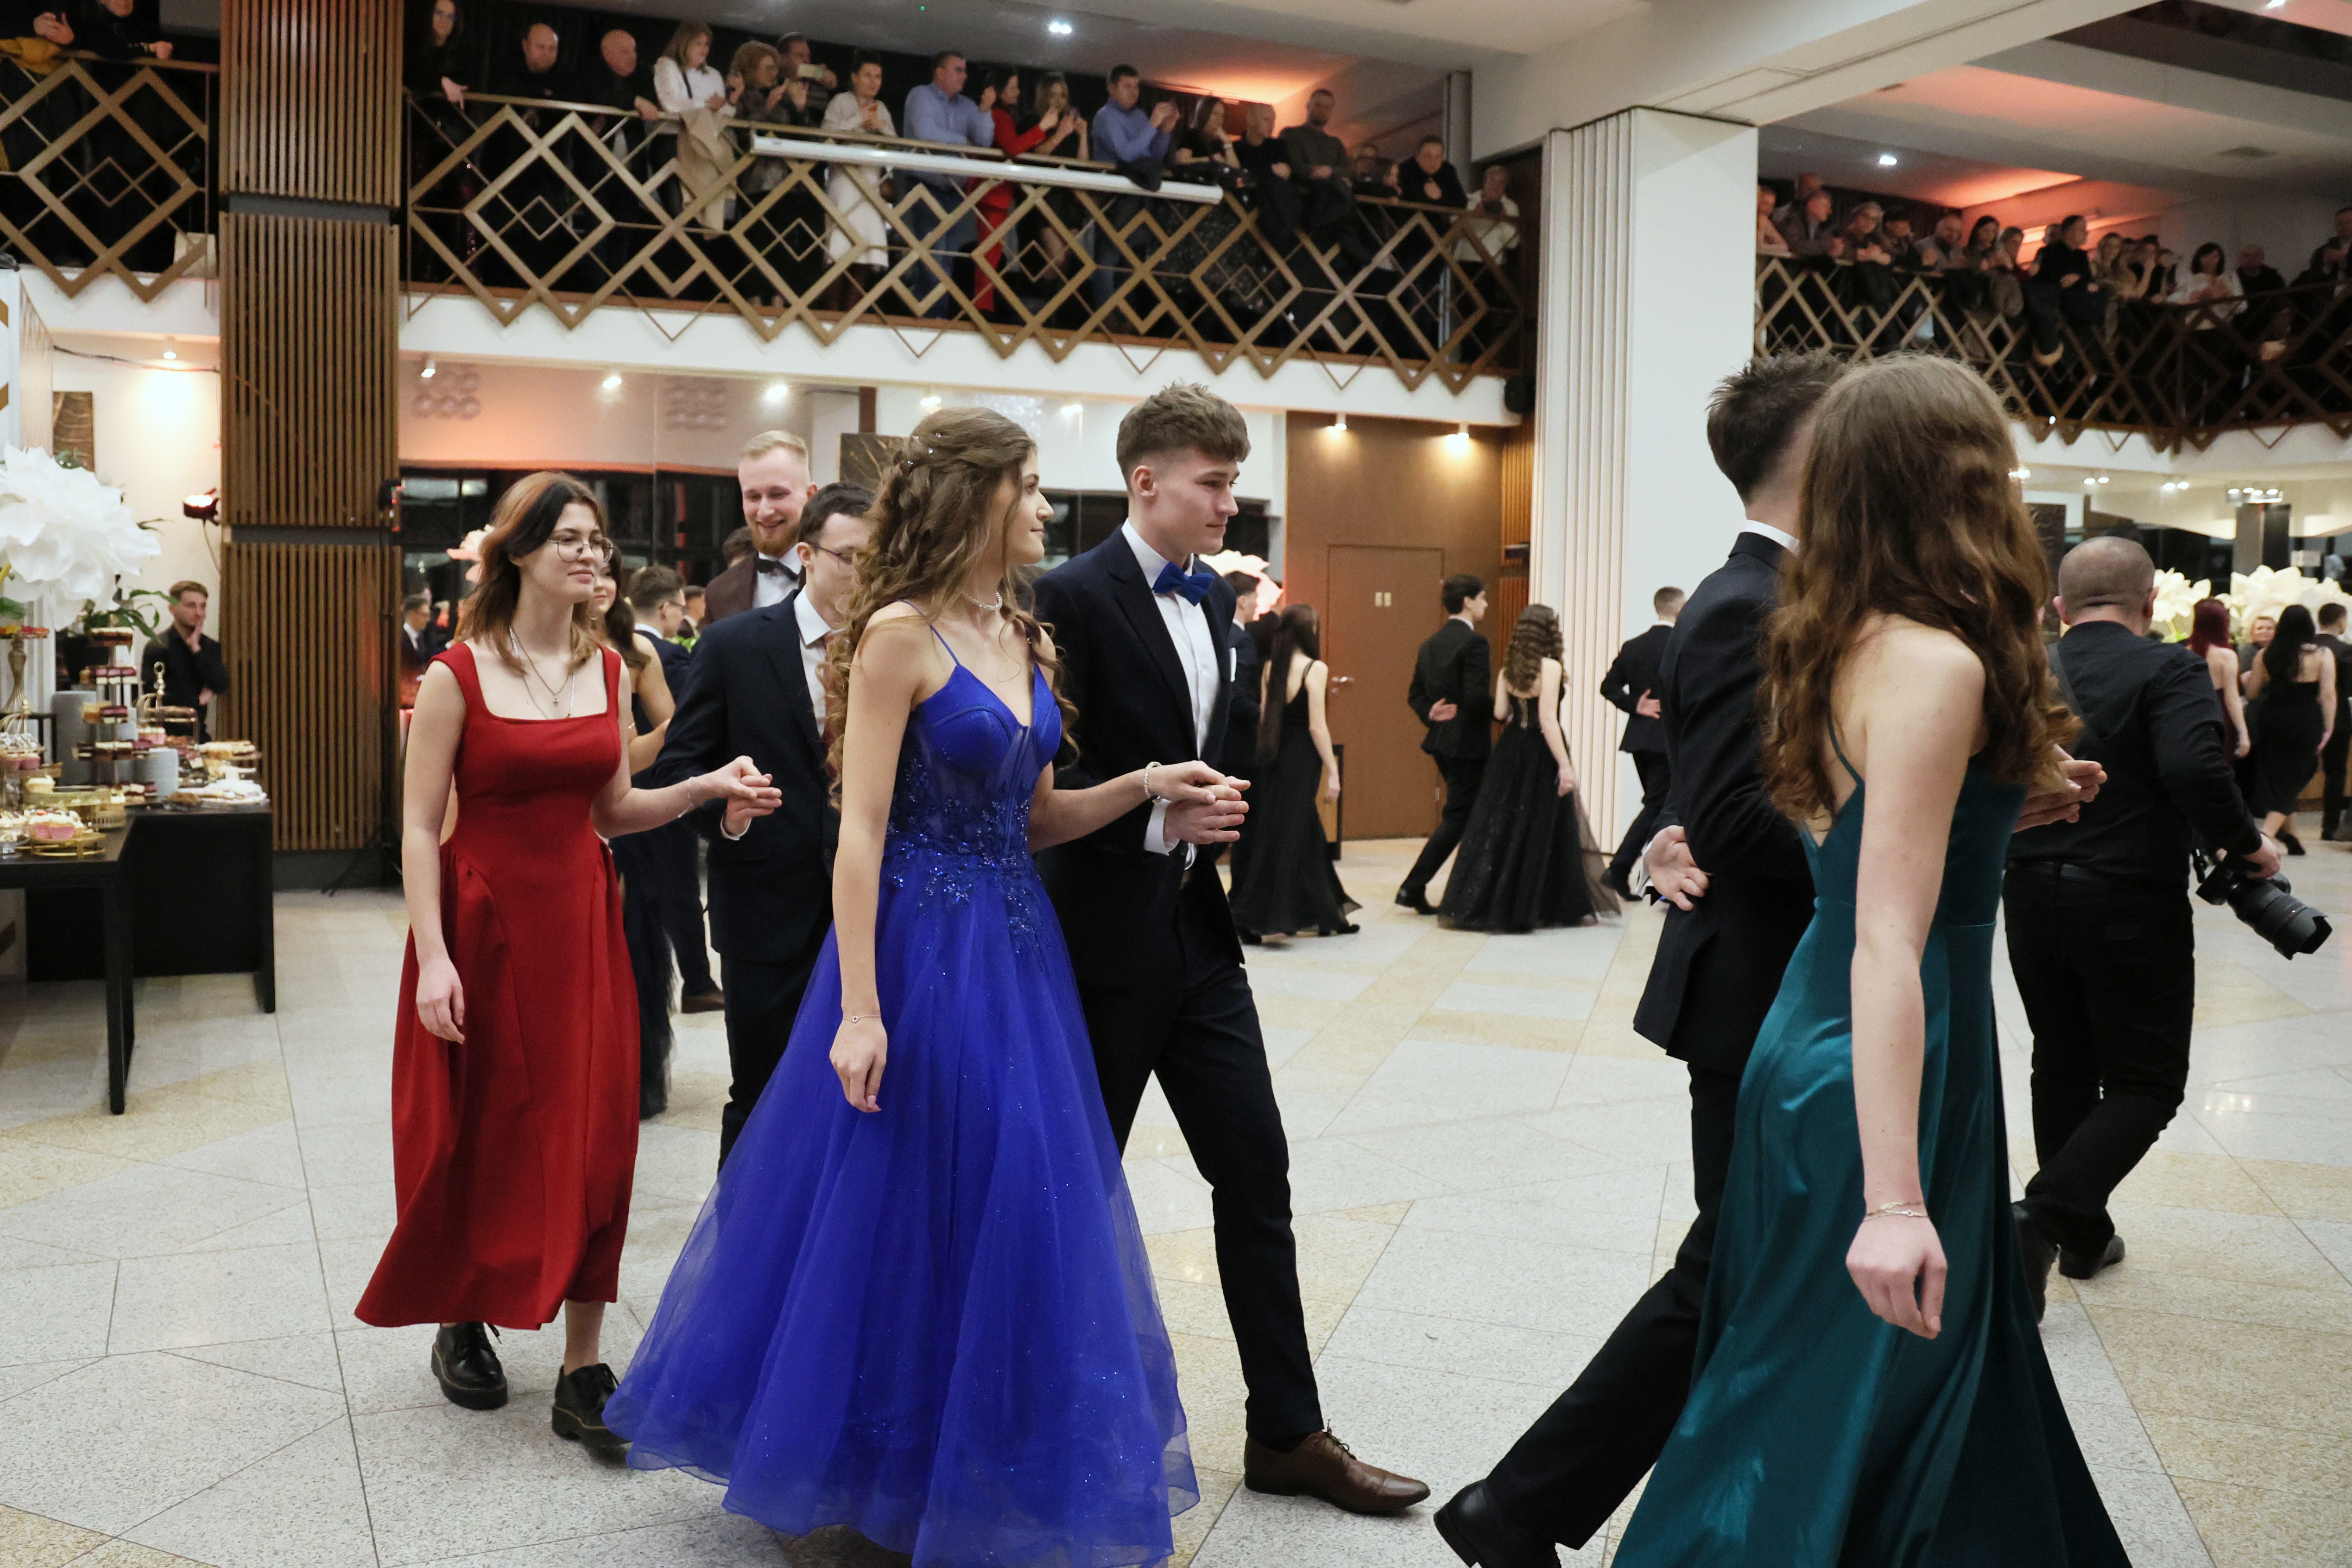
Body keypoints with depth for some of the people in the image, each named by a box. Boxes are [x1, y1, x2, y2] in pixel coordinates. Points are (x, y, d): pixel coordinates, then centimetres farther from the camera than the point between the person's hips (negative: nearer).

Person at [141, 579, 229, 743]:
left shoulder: (211, 648, 11)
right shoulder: (157, 648, -4)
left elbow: (222, 687, -3)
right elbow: (153, 695, -12)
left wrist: (197, 650, -7)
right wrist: (198, 701, -1)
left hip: (200, 734, 4)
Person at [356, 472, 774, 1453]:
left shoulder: (607, 670, 5)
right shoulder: (459, 675, -8)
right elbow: (419, 828, -9)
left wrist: (706, 788, -4)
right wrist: (431, 957, -16)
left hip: (582, 924, 4)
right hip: (484, 924, -4)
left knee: (591, 1143, 2)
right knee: (476, 1141, 10)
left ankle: (583, 1374, 12)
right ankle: (461, 1324, 36)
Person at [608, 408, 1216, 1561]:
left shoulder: (1024, 638, 10)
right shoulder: (900, 634, -12)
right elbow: (861, 830, -16)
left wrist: (1140, 789, -3)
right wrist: (859, 1010, -19)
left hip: (1016, 947, 8)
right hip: (922, 952, -7)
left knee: (1012, 1210, 13)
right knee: (896, 1211, 6)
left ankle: (983, 1467, 31)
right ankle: (871, 1460, 28)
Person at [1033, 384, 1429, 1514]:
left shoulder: (1214, 598, 10)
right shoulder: (1075, 596, -13)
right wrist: (1156, 820, -23)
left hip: (1198, 931, 7)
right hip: (1106, 940, -7)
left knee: (1256, 1172, 7)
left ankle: (1288, 1433, 19)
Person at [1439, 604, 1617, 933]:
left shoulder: (1508, 668, 5)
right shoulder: (1549, 666, -13)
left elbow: (1500, 713, 4)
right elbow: (1548, 720, -19)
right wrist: (1565, 765, -18)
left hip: (1510, 751, 6)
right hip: (1541, 754, -6)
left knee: (1500, 825, 9)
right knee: (1541, 828, 5)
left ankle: (1477, 903, 9)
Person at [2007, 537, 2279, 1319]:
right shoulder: (2168, 670, -12)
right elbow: (2194, 768, -27)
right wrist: (2245, 844, -11)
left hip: (2033, 902, 5)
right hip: (2132, 907, -5)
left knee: (2063, 1067, 18)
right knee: (2147, 1084, 6)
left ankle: (2083, 1234, 30)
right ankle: (2042, 1217, -11)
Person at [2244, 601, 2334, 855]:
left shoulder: (2266, 655, 1)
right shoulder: (2323, 655, -6)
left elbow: (2251, 693, 7)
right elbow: (2328, 695, -10)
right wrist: (2328, 729, -4)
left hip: (2271, 721, 3)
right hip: (2306, 724, -3)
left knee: (2276, 777, 15)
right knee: (2290, 780, 2)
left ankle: (2290, 835, 24)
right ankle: (2267, 834, -15)